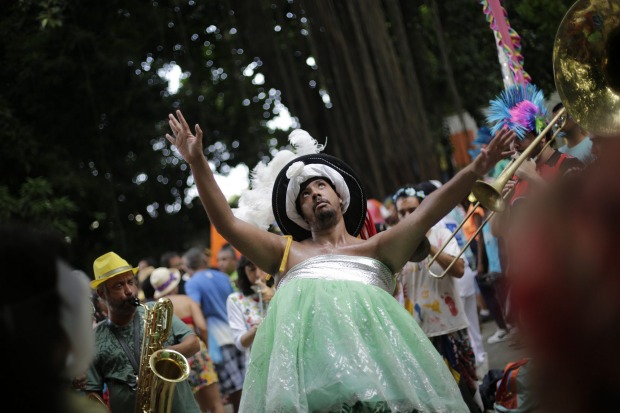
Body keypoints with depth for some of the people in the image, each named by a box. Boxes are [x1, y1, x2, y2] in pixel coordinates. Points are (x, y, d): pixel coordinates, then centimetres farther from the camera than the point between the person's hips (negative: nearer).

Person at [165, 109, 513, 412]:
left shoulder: (376, 249, 25)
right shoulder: (287, 252, 26)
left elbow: (427, 213, 14)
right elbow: (227, 223, 19)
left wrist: (474, 171, 1)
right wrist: (198, 162, 9)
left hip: (370, 340, 0)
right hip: (305, 348, 0)